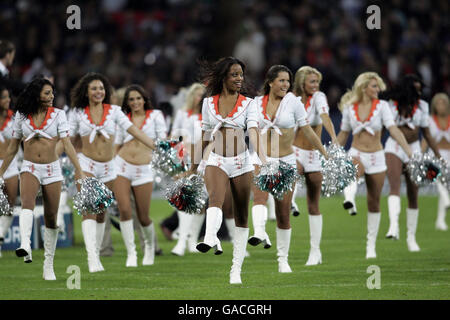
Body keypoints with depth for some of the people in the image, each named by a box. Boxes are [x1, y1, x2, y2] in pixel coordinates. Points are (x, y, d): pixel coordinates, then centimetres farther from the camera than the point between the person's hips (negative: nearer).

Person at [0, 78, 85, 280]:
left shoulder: (58, 114, 1)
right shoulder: (21, 115, 4)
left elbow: (67, 144, -3)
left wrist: (80, 172, -11)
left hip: (52, 170, 1)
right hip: (30, 168, -1)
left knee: (51, 218, 4)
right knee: (27, 202, -30)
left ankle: (48, 265, 15)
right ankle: (25, 248, -50)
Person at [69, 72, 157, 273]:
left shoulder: (113, 111, 4)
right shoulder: (79, 114, 2)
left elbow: (133, 131, 0)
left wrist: (156, 147, -8)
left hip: (108, 168, 2)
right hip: (86, 166, -2)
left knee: (101, 212, 9)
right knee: (89, 209, -17)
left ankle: (96, 254, 23)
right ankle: (92, 257, -27)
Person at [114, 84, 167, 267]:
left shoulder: (155, 115, 7)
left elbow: (163, 140, 2)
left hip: (143, 170, -1)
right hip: (122, 167, 1)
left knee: (143, 217, 1)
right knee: (124, 210, -13)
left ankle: (149, 245, 31)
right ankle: (131, 253, -6)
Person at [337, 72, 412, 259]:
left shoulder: (382, 106, -3)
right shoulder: (349, 108, 1)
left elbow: (393, 129, -14)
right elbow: (343, 134, 13)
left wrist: (408, 150, -26)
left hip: (376, 157, 1)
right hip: (356, 154, -1)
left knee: (374, 201, 4)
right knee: (356, 169, -39)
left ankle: (371, 244, 14)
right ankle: (349, 198, -66)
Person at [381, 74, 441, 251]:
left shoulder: (421, 106, 4)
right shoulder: (390, 104, -4)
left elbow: (427, 134, 11)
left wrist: (438, 155, 9)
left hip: (414, 150, 3)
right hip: (394, 148, -3)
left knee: (413, 195, 5)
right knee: (395, 186, -25)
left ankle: (411, 236, 16)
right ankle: (394, 226, -41)